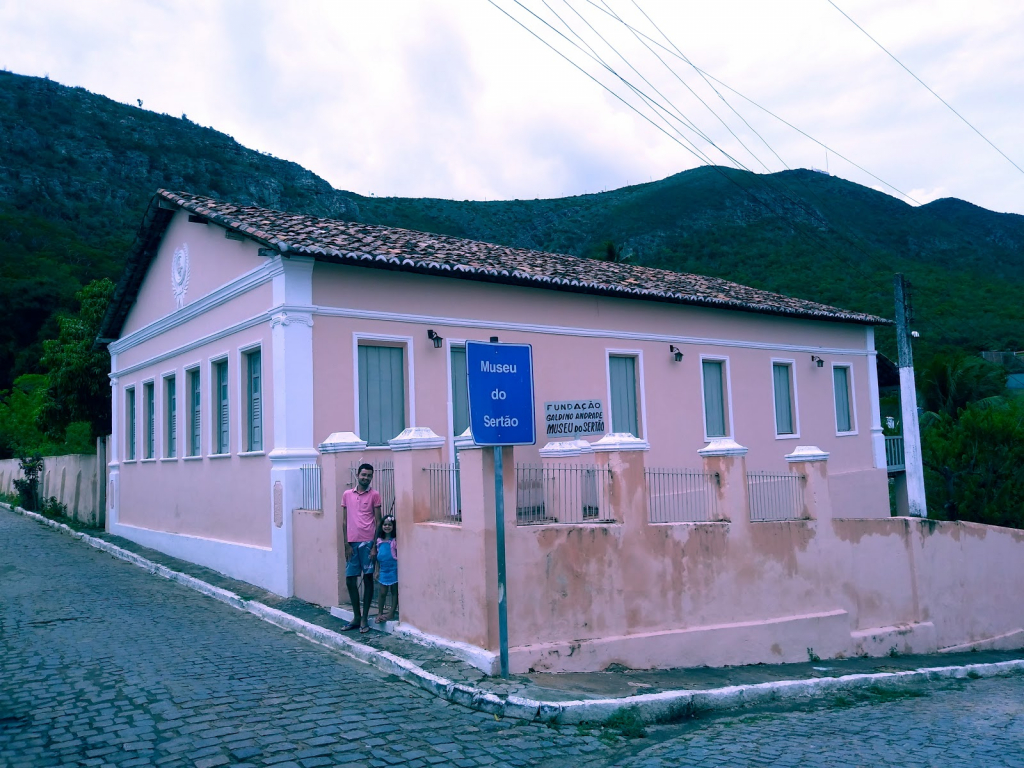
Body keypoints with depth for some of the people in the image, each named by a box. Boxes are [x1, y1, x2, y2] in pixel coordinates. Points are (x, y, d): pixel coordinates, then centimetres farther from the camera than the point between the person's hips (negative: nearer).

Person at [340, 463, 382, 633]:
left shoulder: (374, 495, 0)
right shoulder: (347, 495, 9)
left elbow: (378, 522, -1)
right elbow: (344, 521, 10)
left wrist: (375, 546, -8)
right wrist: (346, 545, 2)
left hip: (367, 542, -3)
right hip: (352, 542, 3)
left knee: (368, 578, 3)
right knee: (350, 580, 6)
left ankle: (364, 618, 12)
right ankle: (356, 617, 21)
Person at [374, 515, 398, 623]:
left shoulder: (395, 540, -8)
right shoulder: (380, 541, 5)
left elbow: (398, 555, -10)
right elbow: (378, 557, 10)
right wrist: (377, 571, 8)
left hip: (393, 569, -4)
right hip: (383, 570, 4)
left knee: (394, 591, 7)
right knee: (383, 592, 7)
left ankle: (392, 613, 12)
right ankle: (380, 613, 15)